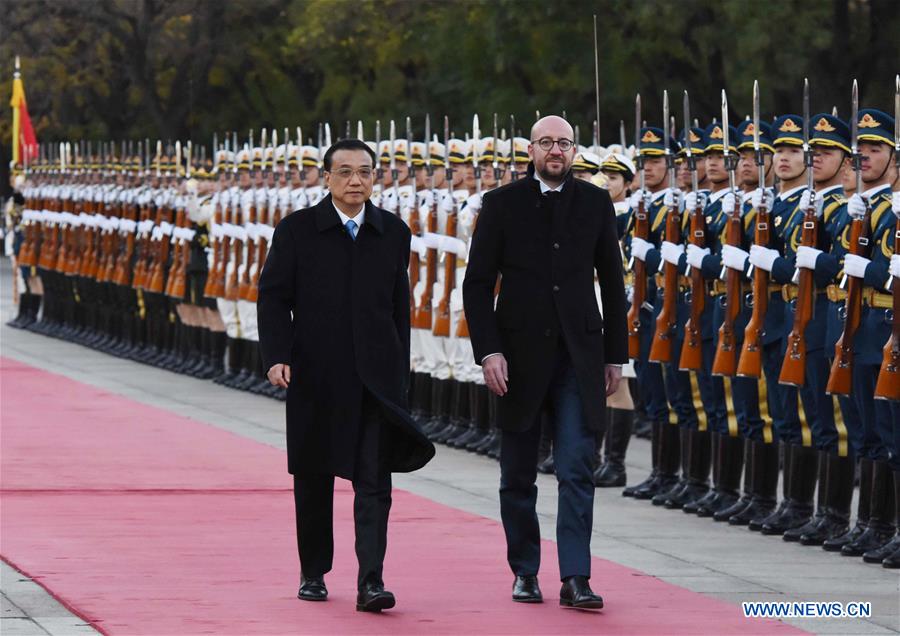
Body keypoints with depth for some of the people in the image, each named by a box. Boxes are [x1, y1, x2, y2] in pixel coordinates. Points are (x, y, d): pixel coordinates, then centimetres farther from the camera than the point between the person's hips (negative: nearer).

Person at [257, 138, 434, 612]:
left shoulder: (393, 233, 7)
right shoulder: (296, 230, -1)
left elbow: (399, 305, 12)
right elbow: (273, 296, -1)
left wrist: (399, 371, 12)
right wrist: (277, 356, -13)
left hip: (375, 375, 1)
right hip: (315, 376, -1)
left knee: (374, 480, -9)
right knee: (313, 477, 10)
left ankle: (370, 581, -13)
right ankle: (313, 573, 24)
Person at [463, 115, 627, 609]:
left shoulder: (595, 204, 6)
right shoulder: (502, 204, 0)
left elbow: (612, 283, 10)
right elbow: (478, 283, -1)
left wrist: (615, 355, 7)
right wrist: (488, 350, -10)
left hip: (578, 355, 0)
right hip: (520, 355, 0)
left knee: (577, 469, -8)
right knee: (518, 475, 7)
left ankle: (575, 578, -9)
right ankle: (524, 572, 20)